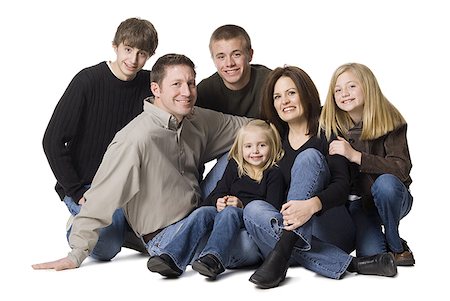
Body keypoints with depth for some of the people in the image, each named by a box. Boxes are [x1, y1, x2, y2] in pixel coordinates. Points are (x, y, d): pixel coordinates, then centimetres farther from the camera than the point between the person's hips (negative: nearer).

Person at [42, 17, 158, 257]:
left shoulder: (149, 84, -1)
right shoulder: (88, 81, -14)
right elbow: (52, 141, -14)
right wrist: (77, 192, -17)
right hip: (84, 185, -5)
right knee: (106, 246, -26)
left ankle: (112, 222, 12)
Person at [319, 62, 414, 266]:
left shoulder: (390, 122, -13)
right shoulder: (330, 126, -6)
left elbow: (402, 169, -24)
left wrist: (355, 155, -31)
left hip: (392, 198, -1)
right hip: (355, 202, 1)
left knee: (385, 182, -35)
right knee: (370, 256, -24)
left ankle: (396, 246, -9)